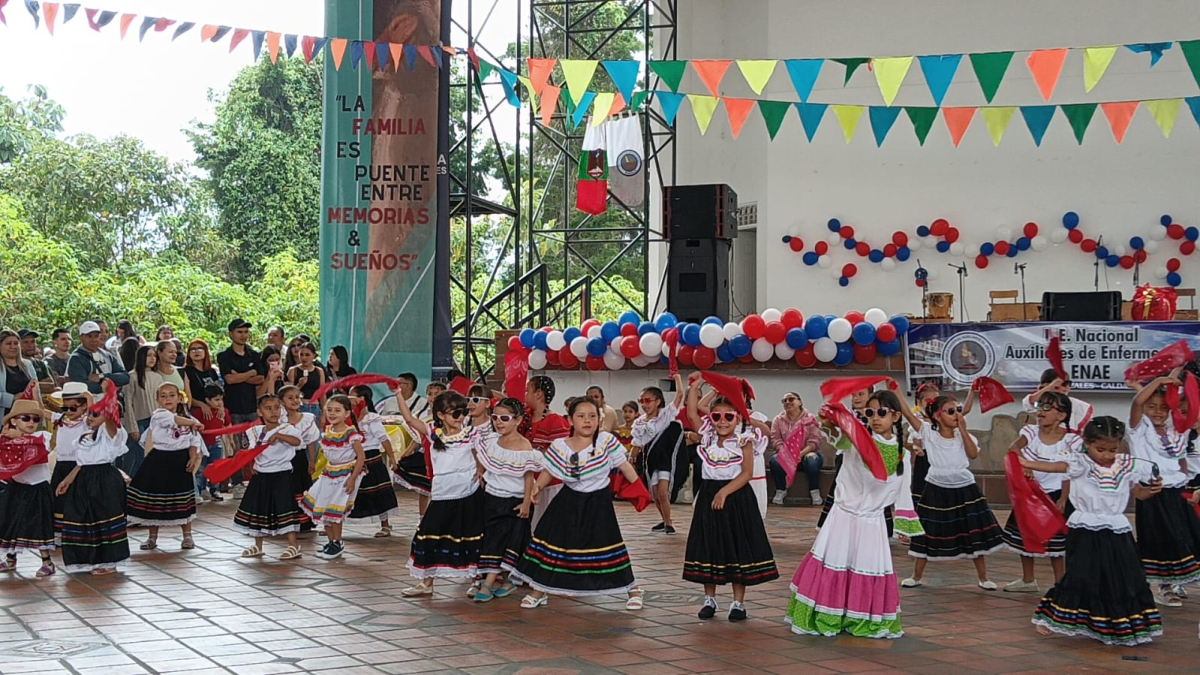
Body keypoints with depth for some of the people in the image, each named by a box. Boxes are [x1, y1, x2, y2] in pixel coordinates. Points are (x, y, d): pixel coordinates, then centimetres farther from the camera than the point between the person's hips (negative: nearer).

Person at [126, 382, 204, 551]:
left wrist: (193, 458, -7)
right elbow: (175, 420, -24)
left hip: (179, 461, 2)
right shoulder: (158, 415, -5)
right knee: (153, 498, 4)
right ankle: (152, 537, 16)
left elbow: (194, 441, 6)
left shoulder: (188, 418, 6)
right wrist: (193, 423, -24)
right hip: (159, 460, -2)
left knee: (183, 500, 4)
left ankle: (187, 536, 16)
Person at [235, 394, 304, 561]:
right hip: (260, 475, 6)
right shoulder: (257, 431, 7)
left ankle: (293, 545, -4)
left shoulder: (286, 429, -10)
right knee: (257, 508, 13)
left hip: (280, 475, -6)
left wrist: (277, 435, -41)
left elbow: (296, 441, -30)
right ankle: (258, 546, 26)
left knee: (284, 508, -10)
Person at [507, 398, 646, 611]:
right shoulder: (560, 446, -8)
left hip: (598, 503, -2)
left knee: (605, 545, -1)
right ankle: (539, 591, 22)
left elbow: (624, 466, -8)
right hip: (569, 502, 2)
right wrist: (538, 486, -13)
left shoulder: (607, 441, -12)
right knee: (552, 541, 5)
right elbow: (549, 471, 2)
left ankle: (633, 589, 17)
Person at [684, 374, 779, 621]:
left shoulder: (743, 441, -7)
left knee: (738, 548, 1)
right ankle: (709, 599, 20)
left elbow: (746, 473, -12)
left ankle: (738, 602, 10)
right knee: (708, 547, 8)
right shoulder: (707, 437, 5)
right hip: (709, 496, 4)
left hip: (736, 498, -4)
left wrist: (725, 492, -20)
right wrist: (693, 387, -3)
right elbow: (692, 414, 1)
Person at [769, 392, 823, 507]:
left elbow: (814, 441, -10)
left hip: (806, 453, -1)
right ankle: (780, 491, -12)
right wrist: (785, 452, -25)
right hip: (786, 455, 2)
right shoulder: (778, 420, 4)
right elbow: (775, 440, -5)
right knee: (775, 460, -31)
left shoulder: (810, 419, -2)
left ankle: (814, 491, -15)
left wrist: (801, 453, -26)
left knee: (812, 460, -35)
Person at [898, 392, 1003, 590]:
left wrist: (962, 429, -16)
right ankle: (916, 577, 21)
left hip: (964, 490, 1)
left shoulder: (963, 435, 0)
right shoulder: (928, 433, -7)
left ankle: (983, 578, 18)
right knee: (928, 535, 7)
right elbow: (907, 413, -14)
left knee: (975, 536, 6)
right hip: (937, 491, -1)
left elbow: (973, 453, -17)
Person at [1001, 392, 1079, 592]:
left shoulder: (1069, 441, -11)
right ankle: (1028, 580, 29)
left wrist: (1063, 499, -15)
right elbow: (1014, 447, -21)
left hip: (1053, 495, -5)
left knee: (1054, 541, -1)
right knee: (1025, 535, 14)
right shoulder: (1031, 432, -3)